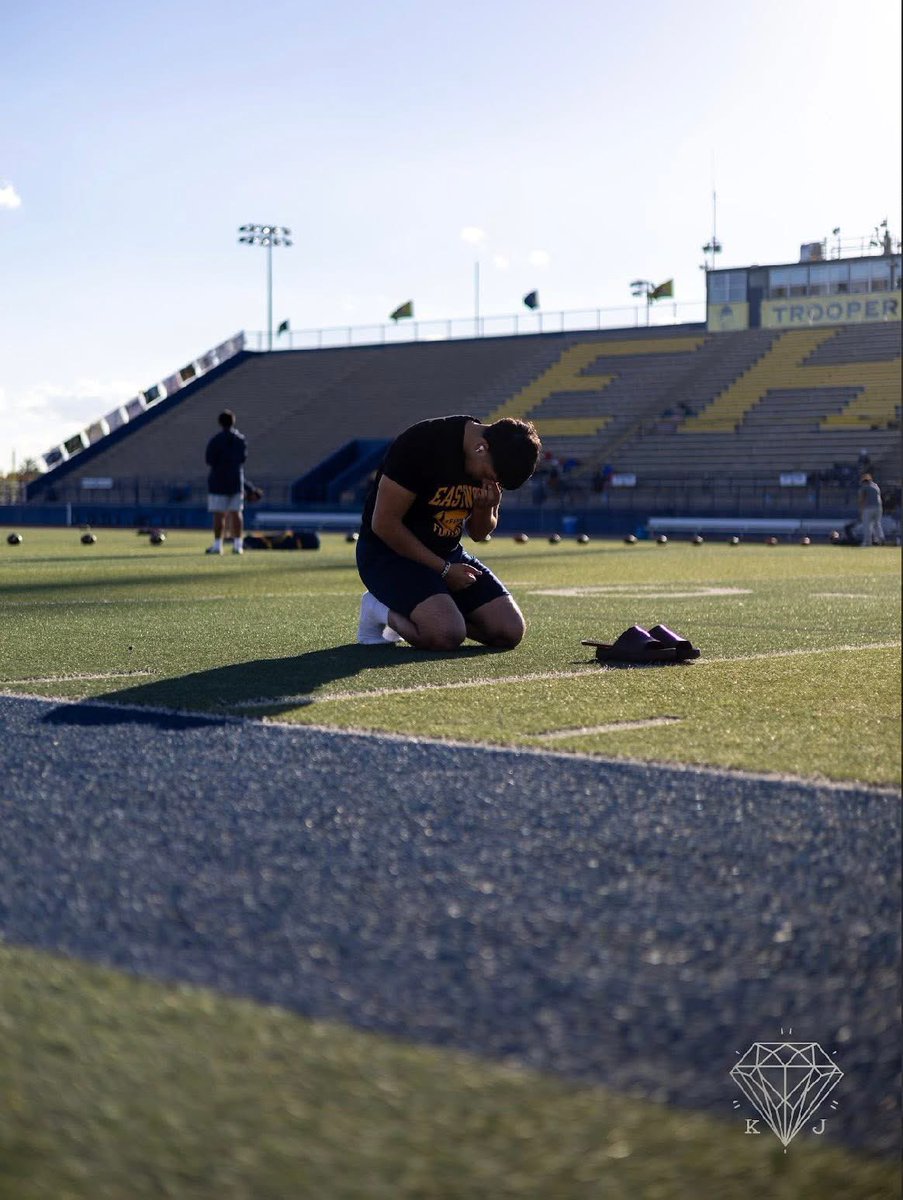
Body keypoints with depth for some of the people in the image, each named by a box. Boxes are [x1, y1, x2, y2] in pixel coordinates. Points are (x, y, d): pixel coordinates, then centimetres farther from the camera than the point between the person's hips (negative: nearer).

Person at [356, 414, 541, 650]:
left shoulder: (494, 463, -1)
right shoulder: (422, 443, -23)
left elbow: (479, 534, 12)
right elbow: (383, 523, -21)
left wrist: (485, 509, -13)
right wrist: (444, 569, -17)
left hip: (447, 553, 8)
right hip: (388, 551, -7)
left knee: (510, 631, -9)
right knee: (447, 635, -31)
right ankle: (382, 611, -1)